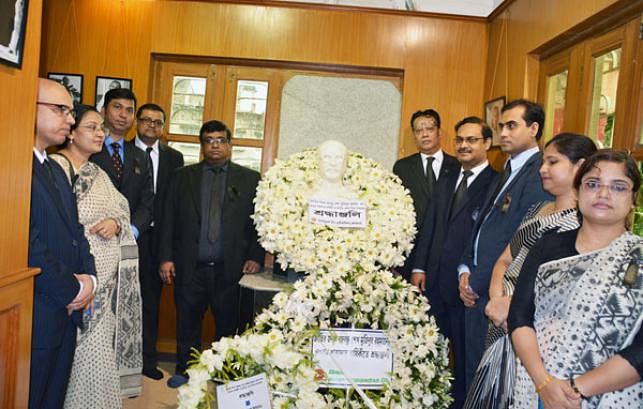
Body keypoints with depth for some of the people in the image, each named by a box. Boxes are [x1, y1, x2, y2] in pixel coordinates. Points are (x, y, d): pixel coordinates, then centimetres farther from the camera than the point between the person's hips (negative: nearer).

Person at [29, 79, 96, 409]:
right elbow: (27, 243, -22)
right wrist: (74, 289, -12)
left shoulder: (55, 169, 16)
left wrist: (88, 277, 0)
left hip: (66, 312, 9)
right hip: (34, 318, -8)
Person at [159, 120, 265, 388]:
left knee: (228, 325, 9)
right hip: (189, 267, 1)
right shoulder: (182, 176, 9)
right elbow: (169, 220, 6)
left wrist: (255, 258, -6)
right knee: (187, 324, 13)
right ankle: (185, 370, 32)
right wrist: (166, 258, 0)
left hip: (230, 268, -1)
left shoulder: (250, 179, 4)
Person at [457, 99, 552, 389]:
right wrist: (465, 270, 4)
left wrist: (476, 283, -14)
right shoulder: (508, 171, 15)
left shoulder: (540, 174, -16)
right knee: (474, 373, 18)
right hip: (478, 290, 8)